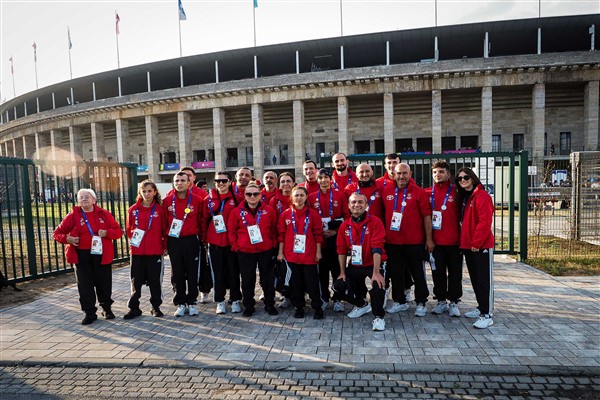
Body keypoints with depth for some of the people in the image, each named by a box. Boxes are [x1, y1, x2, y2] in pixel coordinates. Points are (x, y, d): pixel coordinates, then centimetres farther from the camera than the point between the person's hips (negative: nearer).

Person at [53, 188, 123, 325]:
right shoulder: (73, 215, 1)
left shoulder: (104, 214, 1)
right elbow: (57, 233, 6)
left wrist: (107, 233, -17)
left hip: (102, 255, 0)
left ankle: (106, 308, 28)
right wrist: (67, 239, -15)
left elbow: (118, 231, 2)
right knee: (85, 285, 5)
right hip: (81, 256, 0)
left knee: (104, 283, 9)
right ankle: (90, 313, 18)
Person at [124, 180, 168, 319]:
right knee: (136, 280, 9)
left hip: (155, 251, -1)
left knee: (155, 280, 7)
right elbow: (128, 228, 13)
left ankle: (156, 307, 22)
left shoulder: (159, 209, -2)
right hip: (137, 251, 2)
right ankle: (134, 308, 22)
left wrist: (165, 246, -1)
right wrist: (132, 235, -3)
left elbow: (164, 229, 1)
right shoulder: (133, 209, 2)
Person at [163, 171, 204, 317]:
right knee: (177, 274, 8)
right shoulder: (167, 201, 1)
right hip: (173, 241, 2)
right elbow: (164, 222, 6)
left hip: (191, 241, -1)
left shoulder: (197, 200, -3)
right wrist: (166, 239, 3)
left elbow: (201, 221, 3)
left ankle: (191, 303, 18)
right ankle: (180, 304, 20)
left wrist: (200, 238, 5)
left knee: (192, 273, 5)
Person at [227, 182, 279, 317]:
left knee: (268, 279, 10)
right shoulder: (237, 212, -1)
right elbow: (231, 231, 4)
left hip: (266, 251, 0)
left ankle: (270, 305, 26)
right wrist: (235, 246, -1)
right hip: (245, 252, 0)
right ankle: (248, 306, 26)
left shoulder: (269, 210, 0)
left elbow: (274, 229, 7)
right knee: (247, 280, 10)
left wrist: (274, 244, 3)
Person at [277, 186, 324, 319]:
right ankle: (299, 307, 26)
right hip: (291, 255, 2)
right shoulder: (285, 214, 2)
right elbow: (281, 234, 5)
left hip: (309, 255, -2)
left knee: (312, 282, 5)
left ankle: (317, 307, 20)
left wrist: (318, 252, -1)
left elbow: (318, 234, 0)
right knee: (296, 283, 11)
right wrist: (280, 252, 3)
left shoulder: (313, 214, -2)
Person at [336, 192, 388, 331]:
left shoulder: (375, 222, -15)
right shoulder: (345, 225, -1)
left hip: (374, 264, -5)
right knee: (338, 285, -1)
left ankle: (378, 317, -4)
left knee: (378, 284, -30)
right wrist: (342, 272, 2)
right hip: (354, 265, 5)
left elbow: (377, 249, -22)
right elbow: (342, 251, 4)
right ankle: (362, 305, 28)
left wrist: (376, 272, -27)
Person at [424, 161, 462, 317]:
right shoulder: (427, 192, 5)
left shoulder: (456, 191, -2)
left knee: (455, 272, 8)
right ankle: (441, 302, 24)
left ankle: (454, 302, 21)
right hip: (435, 241, 2)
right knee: (438, 272, 10)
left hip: (453, 241, -2)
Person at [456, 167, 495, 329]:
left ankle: (487, 315, 1)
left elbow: (485, 221, -18)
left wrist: (476, 242, -17)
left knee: (484, 280, -3)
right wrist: (465, 241, 12)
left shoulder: (482, 195, -12)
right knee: (475, 278, 16)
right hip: (468, 245, 8)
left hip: (482, 245, -8)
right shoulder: (463, 197, 14)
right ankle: (481, 307, 29)